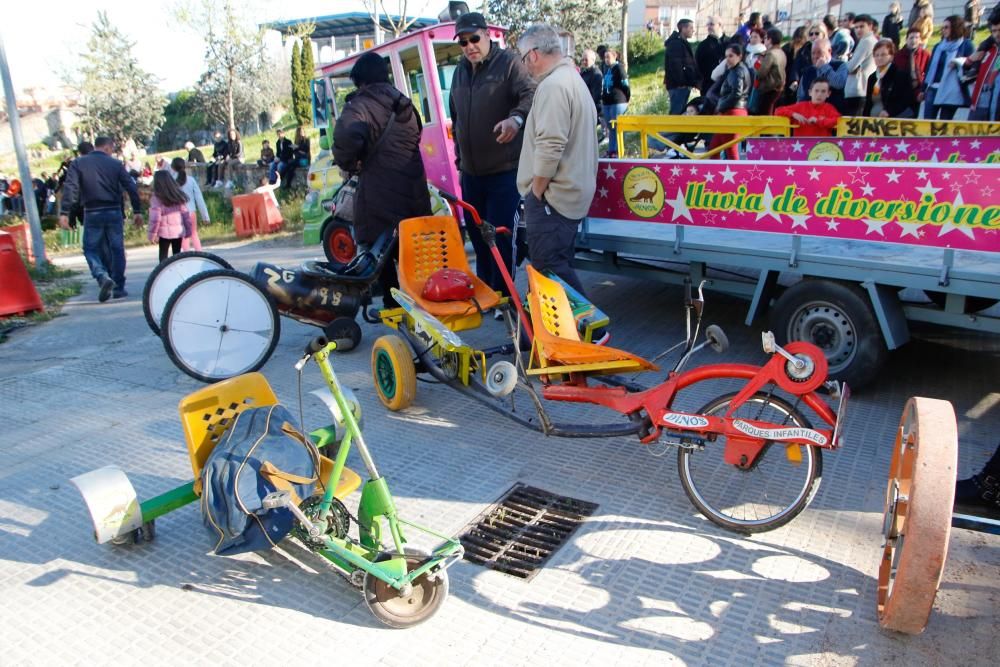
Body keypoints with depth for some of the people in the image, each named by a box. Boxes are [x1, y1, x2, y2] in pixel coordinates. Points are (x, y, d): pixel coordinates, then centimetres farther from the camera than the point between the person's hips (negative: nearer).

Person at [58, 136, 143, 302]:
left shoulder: (78, 163, 3)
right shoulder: (116, 164, 3)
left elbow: (70, 188, -6)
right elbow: (131, 187, 0)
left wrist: (64, 213, -7)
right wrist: (137, 211, 5)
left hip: (92, 213, 0)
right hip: (114, 212, 0)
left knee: (91, 249, 9)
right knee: (117, 249, 8)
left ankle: (103, 276, -17)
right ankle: (118, 288, 10)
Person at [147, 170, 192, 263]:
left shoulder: (157, 198, -10)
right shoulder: (179, 196, 4)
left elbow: (155, 219, -13)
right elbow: (186, 214, 4)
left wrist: (152, 234, -5)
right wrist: (188, 230, 12)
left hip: (165, 232, -4)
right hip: (179, 231, 4)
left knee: (163, 255, 5)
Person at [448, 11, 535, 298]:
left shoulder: (509, 62, -5)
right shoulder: (460, 71, 15)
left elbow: (530, 94, -21)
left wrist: (516, 117, -43)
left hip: (504, 169, -7)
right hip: (471, 171, 7)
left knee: (499, 236, -6)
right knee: (476, 233, 14)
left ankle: (501, 296, 7)